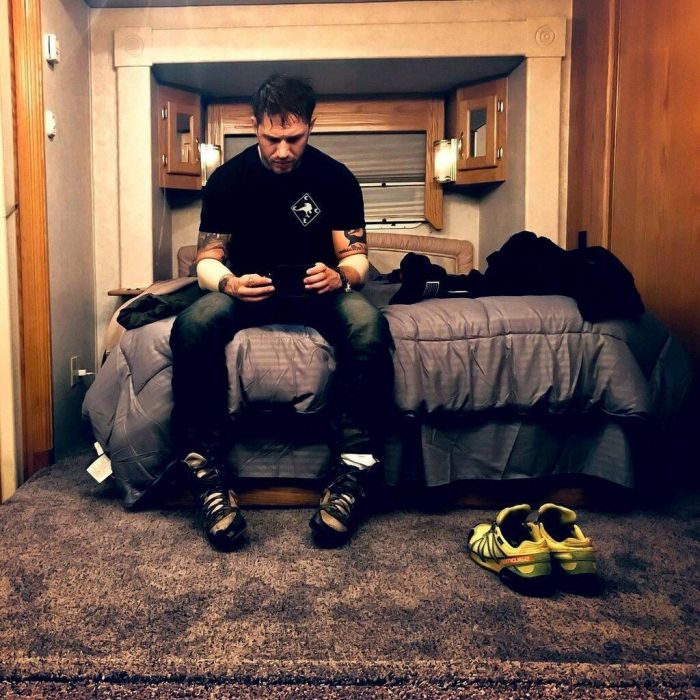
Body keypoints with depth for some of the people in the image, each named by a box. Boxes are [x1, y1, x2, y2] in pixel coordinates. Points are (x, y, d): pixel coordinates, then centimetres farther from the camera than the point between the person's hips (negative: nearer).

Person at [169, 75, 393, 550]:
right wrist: (228, 283, -25)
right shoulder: (228, 179, 0)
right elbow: (207, 259, 0)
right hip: (248, 290, 1)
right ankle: (209, 471, -31)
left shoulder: (337, 179, 0)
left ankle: (354, 468, -32)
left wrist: (341, 276, -25)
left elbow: (356, 256, 0)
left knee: (369, 325, -35)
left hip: (318, 290, 0)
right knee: (192, 326, -33)